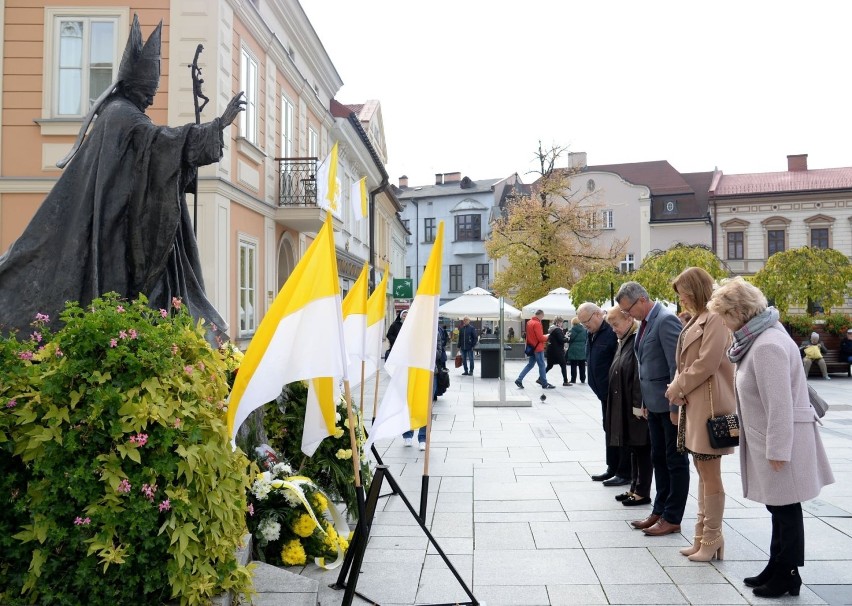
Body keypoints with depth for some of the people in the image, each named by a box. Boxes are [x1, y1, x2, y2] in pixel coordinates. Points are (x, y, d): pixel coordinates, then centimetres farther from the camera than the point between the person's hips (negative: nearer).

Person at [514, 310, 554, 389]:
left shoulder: (529, 322, 10)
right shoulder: (537, 324, -18)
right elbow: (540, 338, -21)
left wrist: (543, 336, 14)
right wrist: (546, 337, -2)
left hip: (532, 347, 9)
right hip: (538, 348, -9)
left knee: (530, 364, 13)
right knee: (542, 365, 0)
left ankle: (519, 380, 7)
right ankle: (545, 384, 7)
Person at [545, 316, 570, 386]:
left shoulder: (551, 329, 13)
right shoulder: (558, 330, -14)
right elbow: (561, 340, -18)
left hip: (551, 350, 8)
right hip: (557, 351, -8)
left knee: (549, 365, 13)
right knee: (563, 365, 2)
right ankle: (565, 381, 4)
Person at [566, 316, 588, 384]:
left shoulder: (573, 329, -11)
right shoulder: (584, 329, 5)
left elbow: (570, 338, -11)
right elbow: (587, 338, 8)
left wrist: (568, 337, 8)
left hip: (574, 350, -5)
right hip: (582, 350, 5)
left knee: (573, 366, 1)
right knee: (582, 366, 11)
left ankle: (573, 380, 1)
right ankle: (583, 379, 16)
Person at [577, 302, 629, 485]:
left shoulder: (613, 332, -20)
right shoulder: (592, 334, 10)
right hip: (605, 392, 9)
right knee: (609, 429, 15)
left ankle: (625, 473, 8)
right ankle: (612, 468, 25)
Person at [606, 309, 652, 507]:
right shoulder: (623, 342, 14)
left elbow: (641, 375, -21)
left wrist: (638, 405, -22)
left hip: (638, 407, -9)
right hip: (624, 406, 9)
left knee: (641, 448, 0)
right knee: (632, 447, 15)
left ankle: (643, 492, 9)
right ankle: (634, 488, 24)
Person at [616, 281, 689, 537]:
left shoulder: (666, 320, -18)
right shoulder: (646, 322, 9)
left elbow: (677, 366, -21)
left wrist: (675, 408, -20)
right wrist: (645, 402, 15)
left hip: (670, 404, -9)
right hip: (654, 404, 9)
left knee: (675, 461, 3)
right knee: (659, 458, 16)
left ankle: (672, 519, 11)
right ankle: (660, 511, 27)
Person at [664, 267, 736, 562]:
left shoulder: (715, 319, -13)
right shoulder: (696, 320, 17)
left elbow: (706, 364, -19)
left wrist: (677, 388, -9)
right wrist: (677, 388, 0)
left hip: (709, 405, -10)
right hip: (693, 405, 10)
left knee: (710, 476, -2)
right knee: (703, 473, 14)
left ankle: (712, 540, 8)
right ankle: (702, 536, 21)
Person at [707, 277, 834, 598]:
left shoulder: (767, 345, -24)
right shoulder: (760, 337, 8)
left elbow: (780, 404, -24)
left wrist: (777, 450, -20)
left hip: (781, 442, -10)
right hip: (768, 439, 10)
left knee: (785, 509, 4)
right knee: (779, 508, 18)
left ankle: (788, 575, 17)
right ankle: (776, 568, 30)